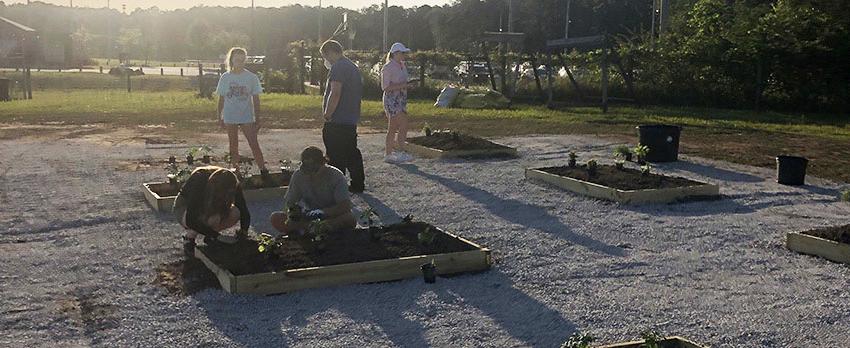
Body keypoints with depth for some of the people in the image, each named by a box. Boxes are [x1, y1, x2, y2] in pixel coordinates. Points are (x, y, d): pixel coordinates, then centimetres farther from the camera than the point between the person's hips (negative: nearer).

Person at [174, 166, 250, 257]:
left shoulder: (229, 183, -26)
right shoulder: (198, 181, -38)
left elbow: (244, 212, -17)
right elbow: (190, 220, -40)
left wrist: (243, 233, -30)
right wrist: (218, 236, -40)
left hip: (210, 207, 5)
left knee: (235, 214, -26)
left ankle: (209, 237, -2)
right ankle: (189, 238, -11)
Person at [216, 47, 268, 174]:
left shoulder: (251, 77, -2)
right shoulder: (225, 78, 1)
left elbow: (256, 100, 1)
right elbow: (221, 99, 8)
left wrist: (257, 119, 0)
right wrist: (220, 117, 8)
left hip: (247, 117, -1)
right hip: (230, 117, 2)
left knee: (254, 143, -7)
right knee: (233, 145, 10)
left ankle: (263, 168, -7)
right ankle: (235, 169, 19)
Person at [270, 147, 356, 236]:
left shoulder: (336, 176, -14)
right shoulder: (298, 176, -6)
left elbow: (345, 205, -22)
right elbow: (288, 202, 0)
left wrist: (322, 212, -35)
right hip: (309, 218, 3)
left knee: (350, 219, -37)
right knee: (276, 218, -20)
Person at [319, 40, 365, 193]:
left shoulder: (338, 67, -14)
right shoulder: (353, 67, 18)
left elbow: (335, 93, -25)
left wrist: (327, 115, -16)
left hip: (337, 122, -10)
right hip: (352, 121, 10)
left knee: (336, 158, -5)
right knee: (352, 153, 17)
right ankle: (358, 184, 24)